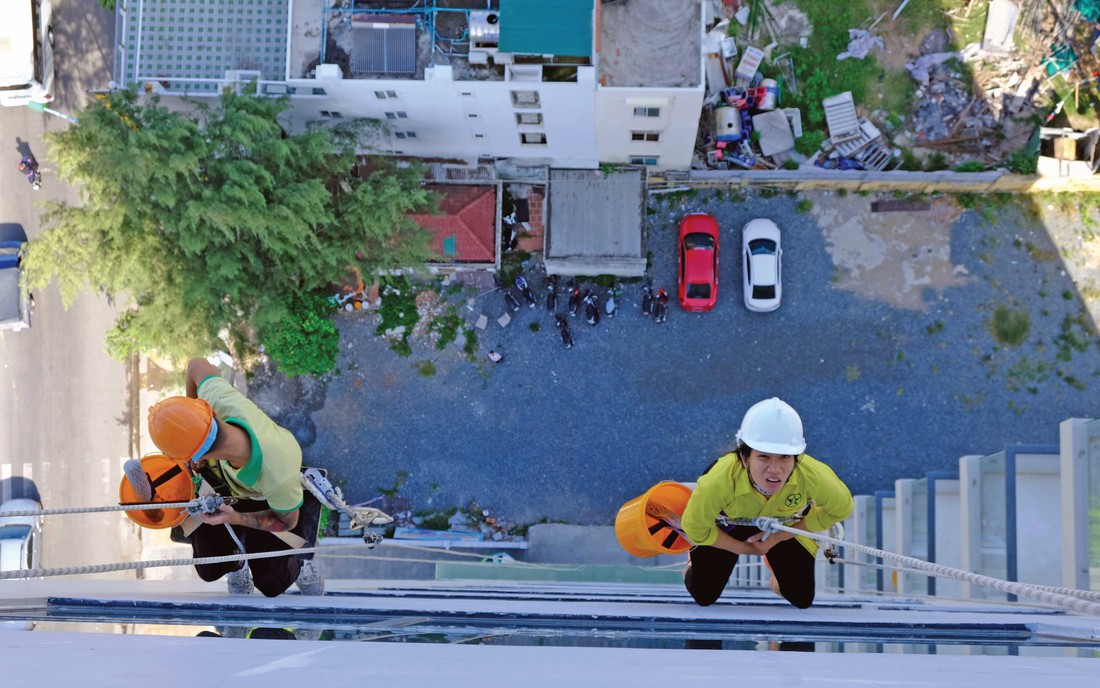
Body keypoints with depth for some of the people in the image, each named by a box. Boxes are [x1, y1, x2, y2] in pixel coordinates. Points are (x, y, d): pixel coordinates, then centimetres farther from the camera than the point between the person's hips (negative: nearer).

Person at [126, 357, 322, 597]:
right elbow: (197, 364, -18)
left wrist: (237, 518, -37)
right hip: (219, 479, 4)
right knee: (209, 571, 6)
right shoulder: (223, 402, -43)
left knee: (272, 586, 1)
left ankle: (300, 569, 36)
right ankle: (236, 564, 42)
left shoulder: (280, 479, -50)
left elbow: (287, 523, -25)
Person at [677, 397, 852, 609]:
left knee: (802, 599, 6)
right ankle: (697, 562, 40)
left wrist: (780, 537, -18)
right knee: (703, 597, 7)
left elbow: (841, 508, -18)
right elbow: (695, 528, -24)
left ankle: (777, 567, 38)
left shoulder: (813, 476, -42)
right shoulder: (720, 481, -45)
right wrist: (744, 548, -13)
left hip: (786, 525, 1)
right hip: (728, 524, -1)